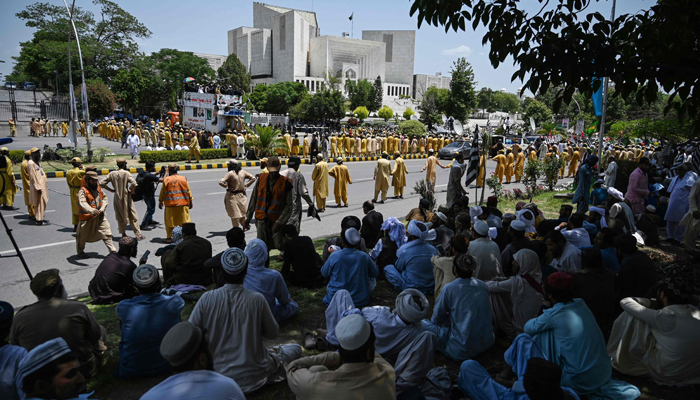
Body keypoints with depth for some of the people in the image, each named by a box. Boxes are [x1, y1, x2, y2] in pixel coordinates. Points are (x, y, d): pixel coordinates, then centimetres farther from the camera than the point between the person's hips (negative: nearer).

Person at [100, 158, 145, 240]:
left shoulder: (112, 174, 1)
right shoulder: (126, 173, -12)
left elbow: (101, 183, 2)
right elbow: (134, 183, -25)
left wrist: (111, 190, 7)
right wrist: (131, 191, -7)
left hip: (117, 197, 4)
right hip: (126, 197, -4)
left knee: (120, 217, 15)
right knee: (133, 216, 2)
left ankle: (123, 234, 21)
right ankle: (138, 234, 2)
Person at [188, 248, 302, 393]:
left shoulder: (207, 299, -14)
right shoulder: (257, 299, -18)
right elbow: (273, 333, -5)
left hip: (216, 374, 4)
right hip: (253, 378, -4)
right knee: (296, 348, 17)